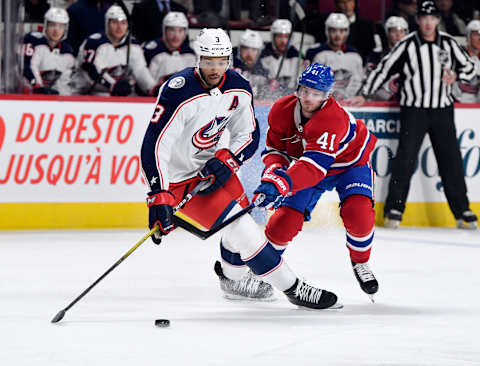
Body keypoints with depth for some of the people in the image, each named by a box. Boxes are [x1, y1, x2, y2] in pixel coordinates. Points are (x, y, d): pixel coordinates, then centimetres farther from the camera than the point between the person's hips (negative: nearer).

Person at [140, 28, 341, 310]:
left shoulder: (238, 89, -7)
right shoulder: (179, 94, -28)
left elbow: (249, 135, 3)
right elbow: (154, 147, -30)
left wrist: (226, 161, -16)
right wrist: (160, 199, -36)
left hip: (211, 166, 8)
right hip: (181, 177, -8)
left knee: (241, 211, 21)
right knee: (238, 225, -14)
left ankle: (233, 278, 48)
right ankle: (292, 288, -5)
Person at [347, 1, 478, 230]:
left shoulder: (448, 44, 4)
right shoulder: (407, 45, -5)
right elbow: (384, 69, -3)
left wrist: (456, 75, -9)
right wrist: (364, 95, -8)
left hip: (442, 110, 3)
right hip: (414, 110, -3)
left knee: (451, 160, 3)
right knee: (405, 159, -8)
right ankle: (394, 210, -1)